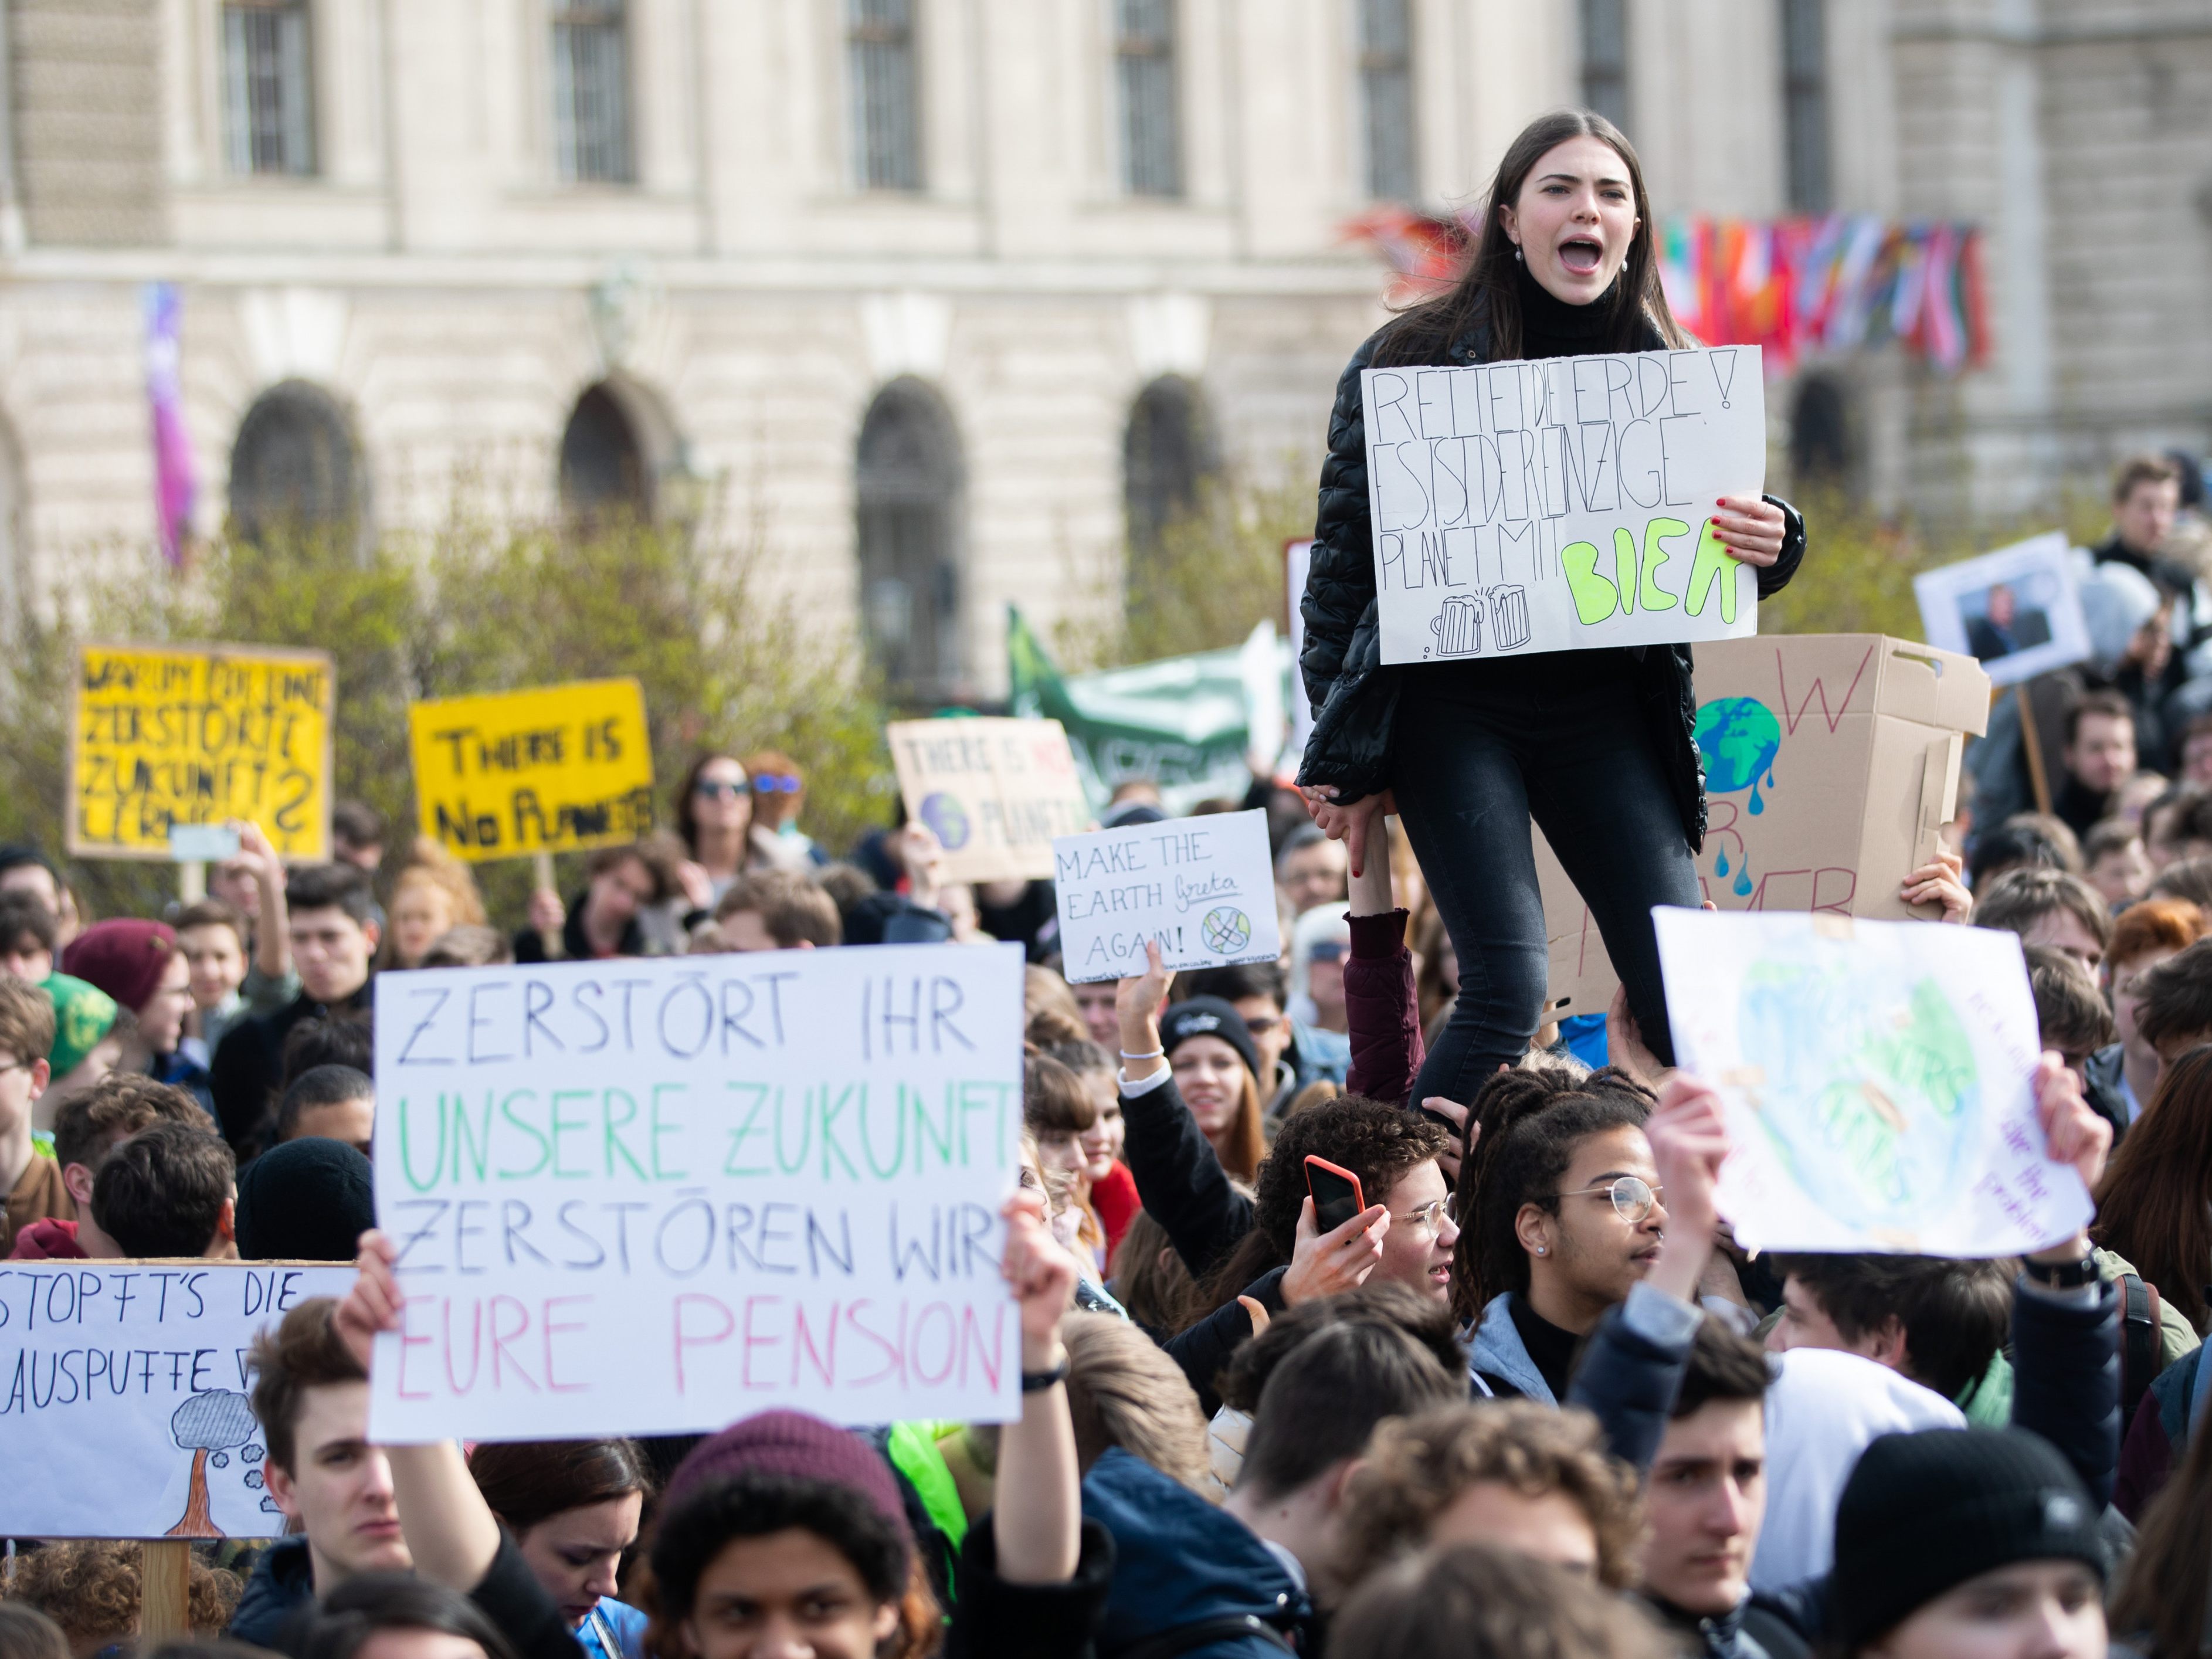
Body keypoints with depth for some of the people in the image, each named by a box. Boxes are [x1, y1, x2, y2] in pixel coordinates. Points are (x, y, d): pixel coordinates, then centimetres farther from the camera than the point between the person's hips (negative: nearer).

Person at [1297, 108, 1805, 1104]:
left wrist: (1768, 547, -11)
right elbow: (1344, 554, 2)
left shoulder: (1668, 374, 7)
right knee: (1507, 989, -14)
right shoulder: (1415, 357, -2)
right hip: (1452, 704, -3)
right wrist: (1345, 756, 0)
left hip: (1606, 711, 3)